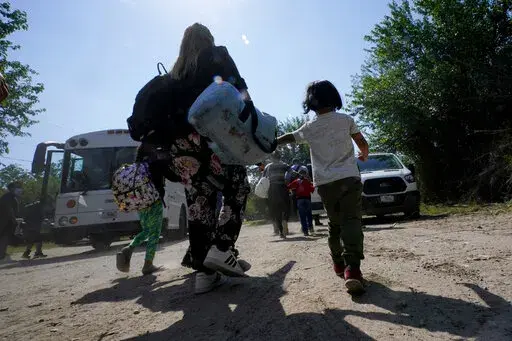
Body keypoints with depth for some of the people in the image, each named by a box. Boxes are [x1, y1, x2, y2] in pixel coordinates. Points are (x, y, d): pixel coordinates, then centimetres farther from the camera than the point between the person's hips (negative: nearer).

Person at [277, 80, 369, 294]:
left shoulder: (309, 128, 6)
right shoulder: (346, 120, 6)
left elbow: (288, 138, 14)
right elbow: (362, 143, 13)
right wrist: (364, 155, 33)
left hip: (325, 183, 2)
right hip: (349, 178, -2)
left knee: (335, 223, 16)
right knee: (351, 220, -10)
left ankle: (339, 264, 24)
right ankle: (352, 267, -25)